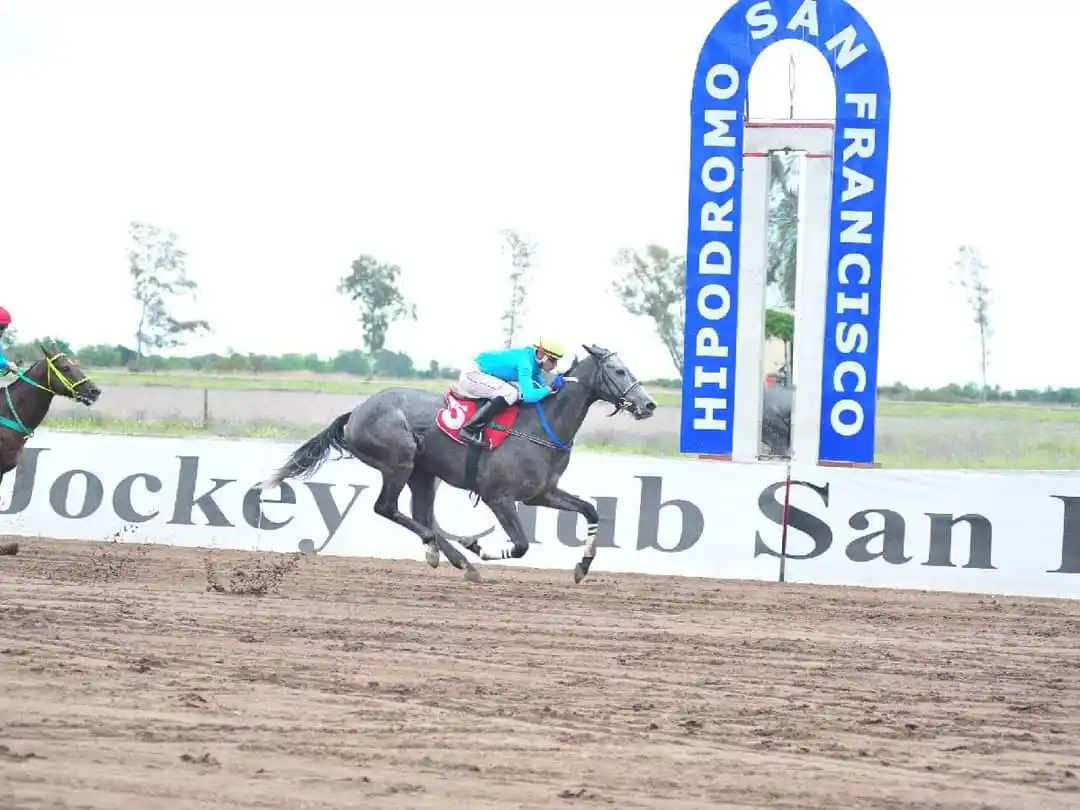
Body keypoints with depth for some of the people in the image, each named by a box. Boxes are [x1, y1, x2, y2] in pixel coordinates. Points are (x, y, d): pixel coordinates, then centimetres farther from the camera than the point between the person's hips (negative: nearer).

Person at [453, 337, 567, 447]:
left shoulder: (535, 359, 1)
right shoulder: (525, 361, -28)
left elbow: (539, 387, 11)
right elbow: (528, 396, -38)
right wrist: (551, 388, -27)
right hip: (472, 374, -10)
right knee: (510, 393, -26)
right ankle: (470, 429, -23)